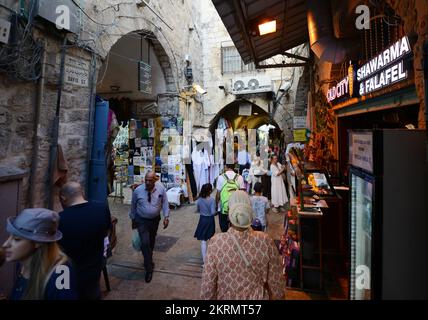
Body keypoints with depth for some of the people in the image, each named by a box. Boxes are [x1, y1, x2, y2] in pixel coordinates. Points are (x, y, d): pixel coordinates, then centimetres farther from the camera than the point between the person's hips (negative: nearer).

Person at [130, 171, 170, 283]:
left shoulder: (161, 188, -13)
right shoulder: (137, 191, -15)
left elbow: (165, 203, -4)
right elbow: (133, 206, -1)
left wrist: (166, 217, -9)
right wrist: (133, 219, 8)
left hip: (155, 220, 2)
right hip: (142, 221, -2)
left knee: (151, 242, 19)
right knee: (145, 243, -11)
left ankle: (148, 260, 46)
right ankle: (149, 268, 7)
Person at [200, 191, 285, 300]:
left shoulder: (216, 242, -26)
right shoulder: (265, 241, -23)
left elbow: (207, 285, -15)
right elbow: (276, 281, -11)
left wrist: (208, 298, 3)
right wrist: (278, 297, 7)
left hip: (226, 297, 0)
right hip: (258, 297, 1)